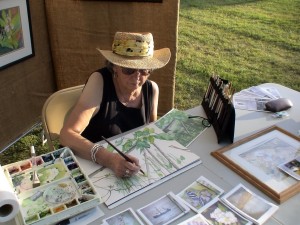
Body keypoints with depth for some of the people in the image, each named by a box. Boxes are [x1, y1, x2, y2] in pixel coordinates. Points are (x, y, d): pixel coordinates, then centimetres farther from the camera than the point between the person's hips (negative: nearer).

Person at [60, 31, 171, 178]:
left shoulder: (151, 89, -7)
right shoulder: (99, 82, -19)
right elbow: (66, 135, -26)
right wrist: (108, 159, -40)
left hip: (133, 168, 3)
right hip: (91, 166, -3)